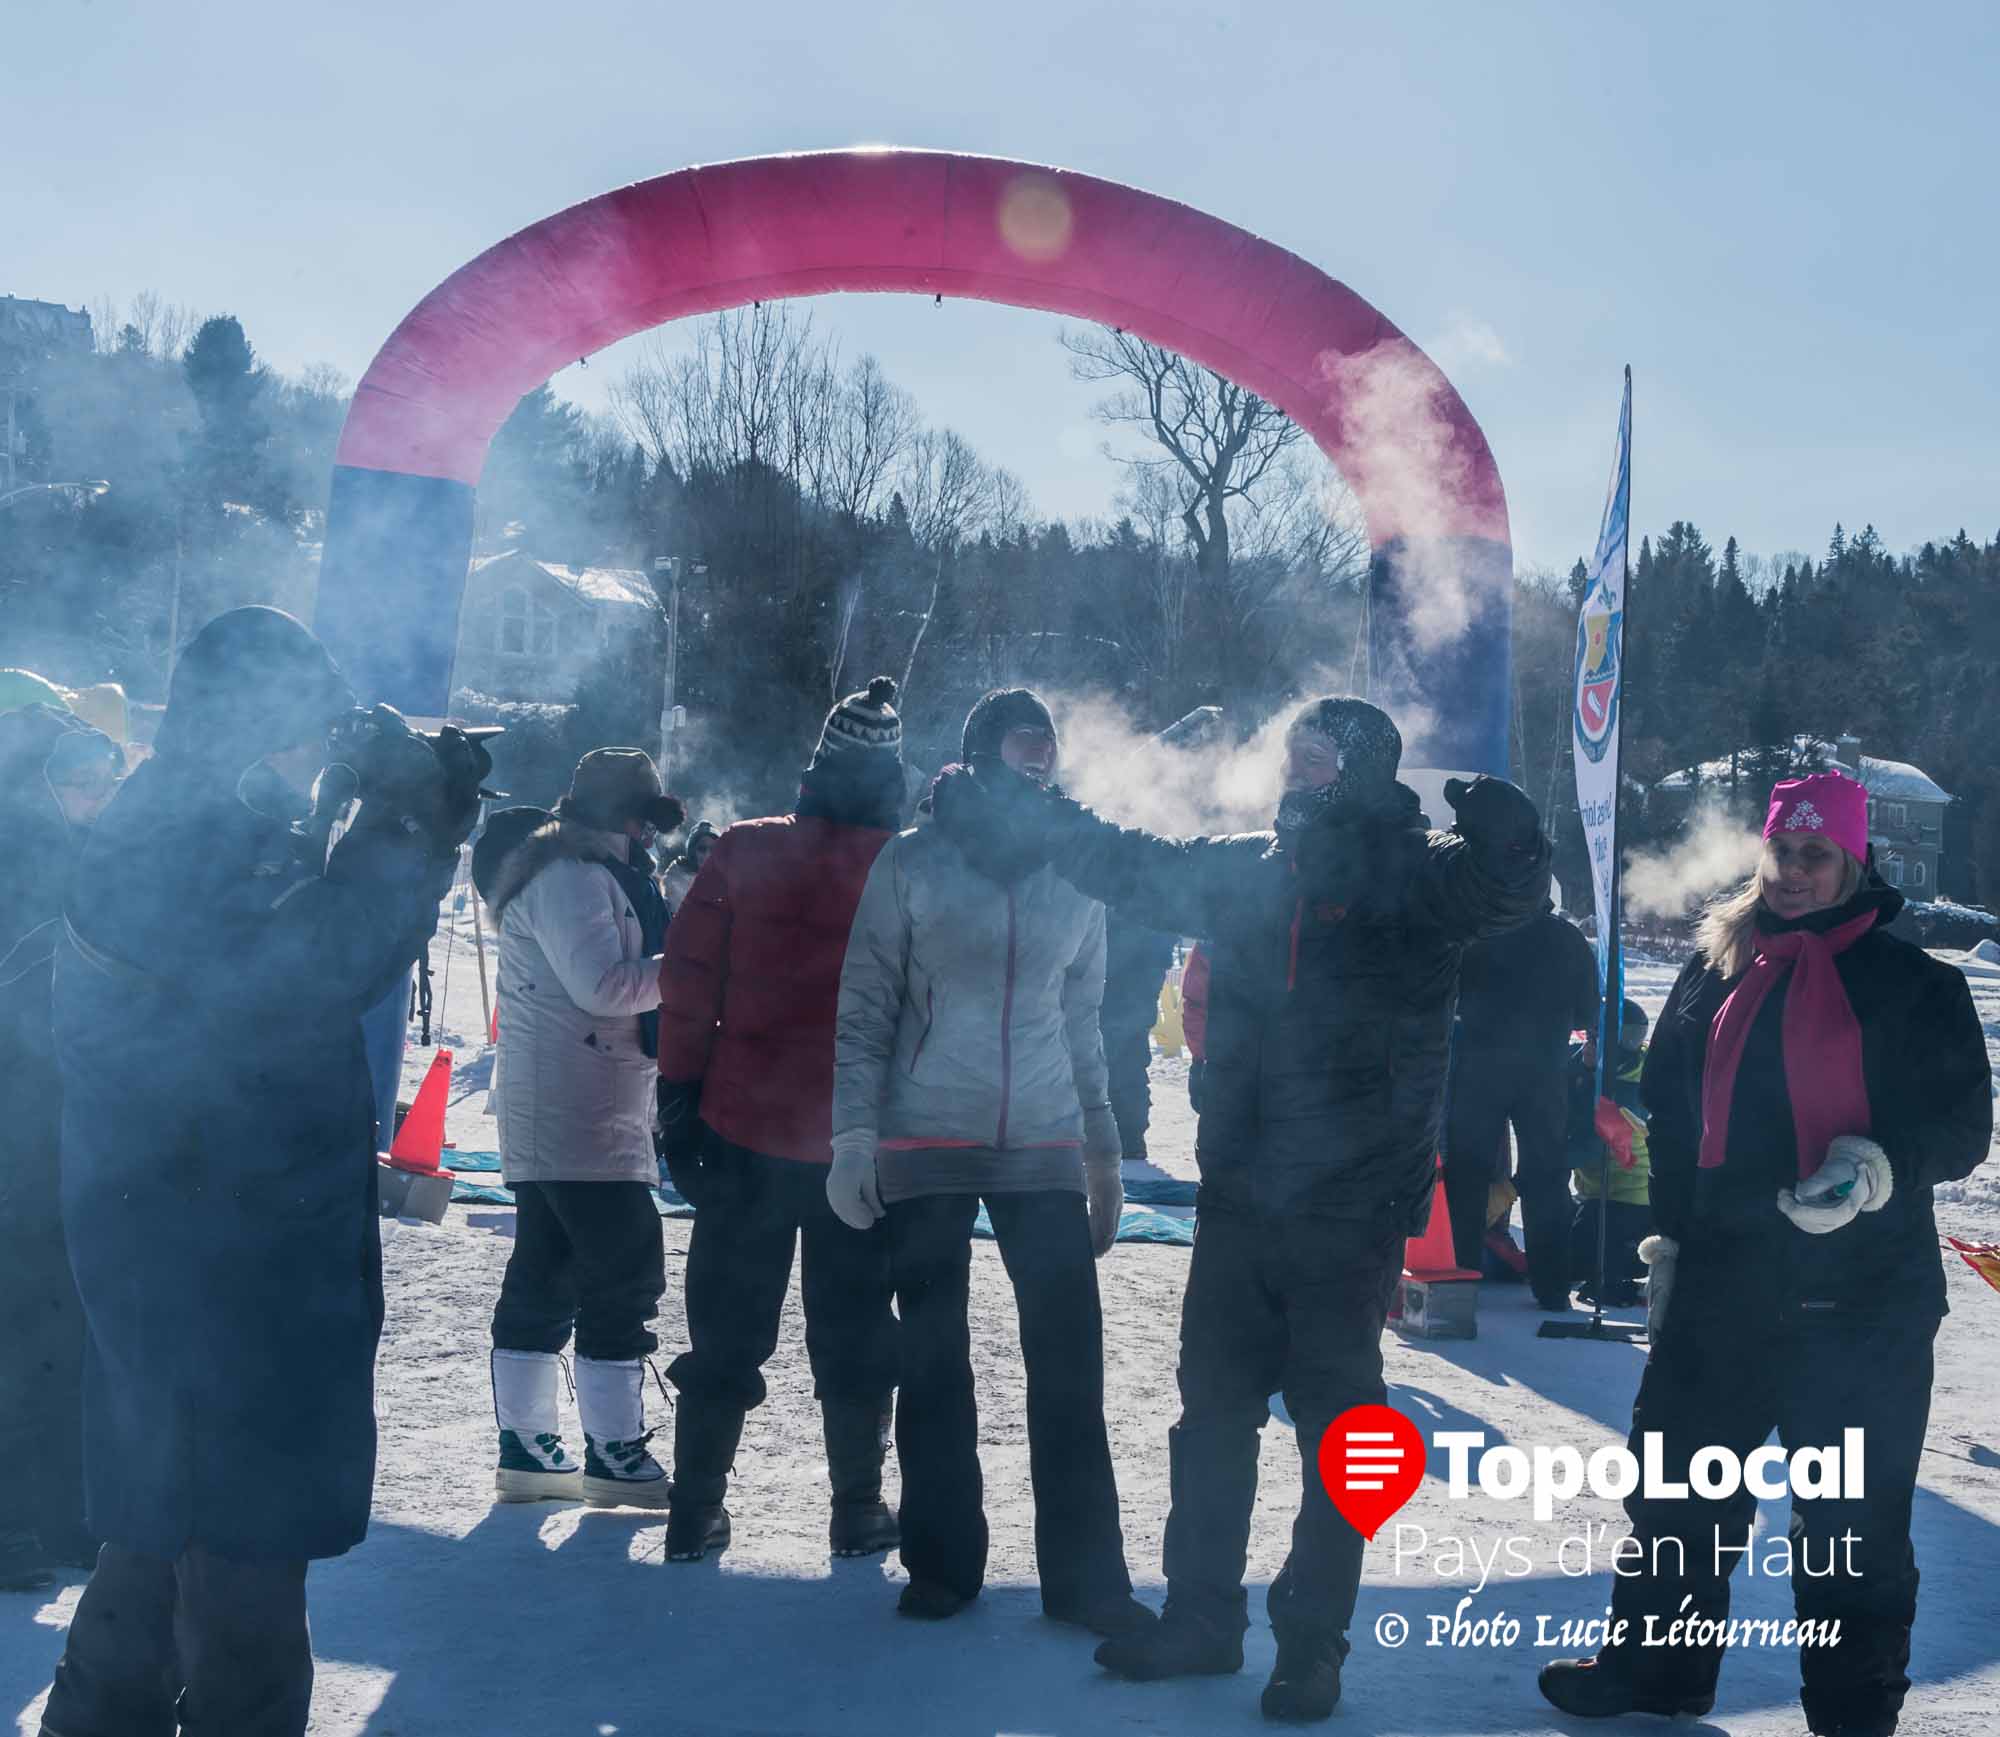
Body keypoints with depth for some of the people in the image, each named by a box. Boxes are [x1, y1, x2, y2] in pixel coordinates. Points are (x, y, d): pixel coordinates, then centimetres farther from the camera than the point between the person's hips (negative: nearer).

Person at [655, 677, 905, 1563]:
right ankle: (859, 1514, 18)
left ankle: (695, 1513, 13)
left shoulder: (743, 853, -4)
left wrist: (679, 1095, 3)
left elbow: (689, 983, -4)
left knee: (728, 1328, 11)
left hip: (745, 1129, 1)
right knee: (854, 1330, 13)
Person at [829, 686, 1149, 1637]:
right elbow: (864, 1009, 1)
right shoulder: (912, 863, 1)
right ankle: (942, 1561, 17)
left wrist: (1103, 1153, 14)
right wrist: (853, 1133, -8)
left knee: (1070, 1362, -2)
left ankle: (1084, 1574, 5)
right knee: (933, 1362, 5)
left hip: (1044, 1149, 2)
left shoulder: (1075, 876, 11)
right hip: (927, 1148, -2)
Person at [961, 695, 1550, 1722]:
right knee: (1212, 1412, 13)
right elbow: (1124, 864, 19)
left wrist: (1497, 826, -46)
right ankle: (1201, 1617, 28)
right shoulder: (1244, 872, 7)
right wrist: (1014, 803, 22)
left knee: (1338, 1427, 5)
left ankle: (1311, 1645, 18)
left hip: (1353, 1210, -5)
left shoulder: (1414, 879, -8)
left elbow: (1509, 888, -25)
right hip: (1237, 1201, 5)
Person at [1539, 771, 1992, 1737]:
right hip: (1720, 1281, 5)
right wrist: (1674, 1229, 15)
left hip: (1859, 1296, -4)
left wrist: (1880, 1167, -21)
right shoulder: (1718, 969, 10)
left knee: (1853, 1515, 2)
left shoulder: (1910, 984, -2)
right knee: (1676, 1487, 15)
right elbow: (1670, 1106, 18)